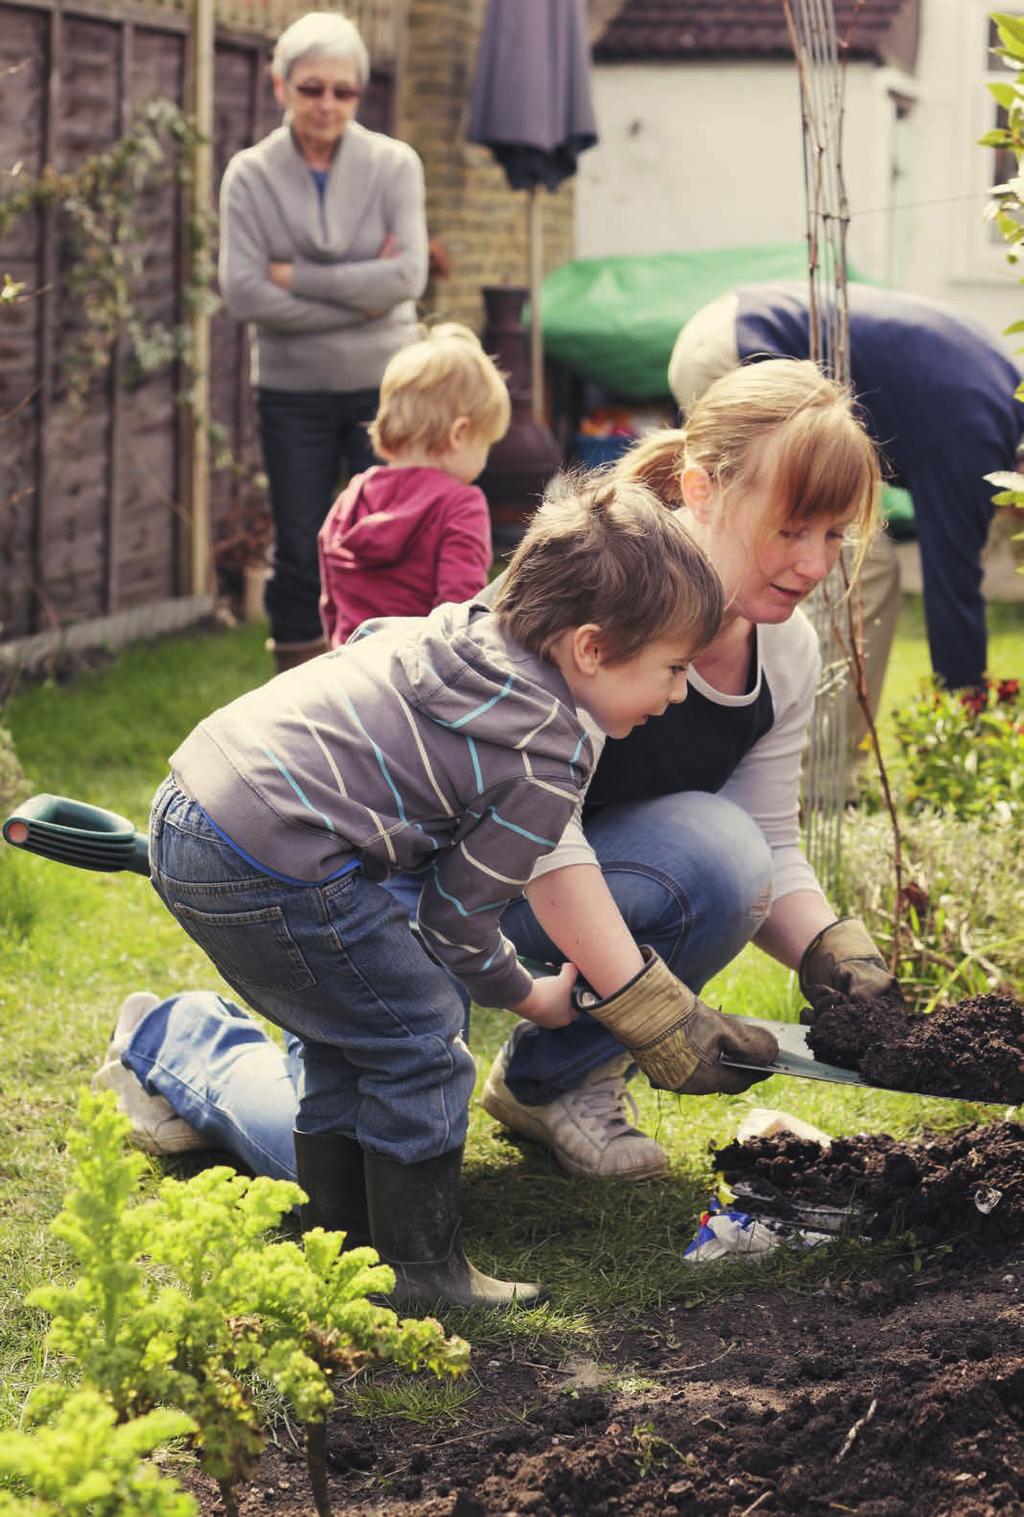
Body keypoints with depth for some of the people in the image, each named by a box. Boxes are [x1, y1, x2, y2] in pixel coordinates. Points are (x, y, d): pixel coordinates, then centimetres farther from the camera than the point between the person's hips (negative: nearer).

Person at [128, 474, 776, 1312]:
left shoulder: (450, 633, 13)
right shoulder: (548, 762, -10)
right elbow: (458, 917, -3)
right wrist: (529, 996, 16)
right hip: (270, 873, -10)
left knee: (349, 1039, 24)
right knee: (422, 1053, 2)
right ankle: (420, 1275, 10)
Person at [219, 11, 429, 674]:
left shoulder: (394, 164, -2)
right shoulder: (250, 174, -2)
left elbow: (408, 275, -13)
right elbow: (243, 292, -12)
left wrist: (297, 277, -15)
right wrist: (360, 294, -15)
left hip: (385, 385, -1)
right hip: (294, 391, 1)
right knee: (300, 558, 7)